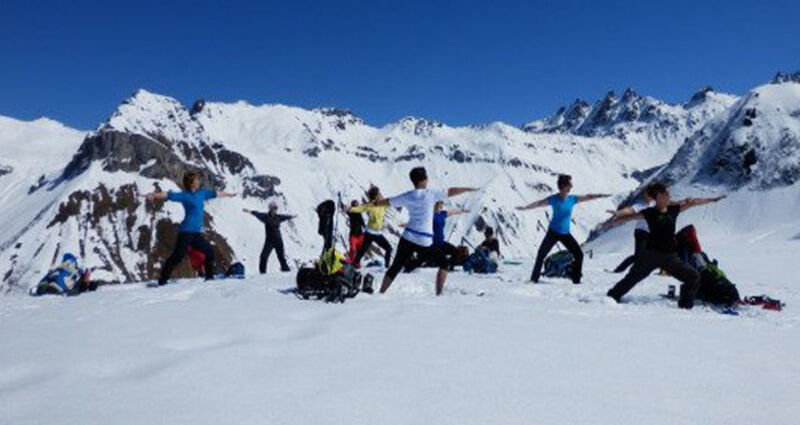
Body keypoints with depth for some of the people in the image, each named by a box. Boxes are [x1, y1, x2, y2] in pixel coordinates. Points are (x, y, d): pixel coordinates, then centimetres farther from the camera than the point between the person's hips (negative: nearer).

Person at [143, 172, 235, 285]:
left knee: (210, 252, 12)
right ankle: (163, 280, -7)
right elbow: (169, 195, -14)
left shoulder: (202, 193, 15)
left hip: (196, 233, 8)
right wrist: (153, 195, -29)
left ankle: (209, 277, 23)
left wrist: (228, 194, 44)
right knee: (177, 255, -12)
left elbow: (215, 193, 29)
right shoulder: (185, 195, -4)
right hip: (186, 232, -8)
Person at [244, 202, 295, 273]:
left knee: (281, 255, 12)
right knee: (264, 256, -11)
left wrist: (292, 217, 42)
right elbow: (258, 214, -21)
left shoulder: (278, 217, 6)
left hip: (278, 240, 4)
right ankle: (262, 270, -1)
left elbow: (285, 217, 25)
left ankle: (285, 268, 28)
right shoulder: (266, 216, -7)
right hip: (269, 240, -4)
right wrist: (250, 211, -35)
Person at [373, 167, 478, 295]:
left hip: (407, 238, 4)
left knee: (395, 268, 13)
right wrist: (469, 189, 15)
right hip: (425, 242, -3)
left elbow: (386, 202, 15)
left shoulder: (406, 197, 4)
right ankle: (439, 293, 8)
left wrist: (374, 203, 34)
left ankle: (380, 293, 15)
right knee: (443, 264, 15)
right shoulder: (431, 193, -7)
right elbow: (451, 191, 1)